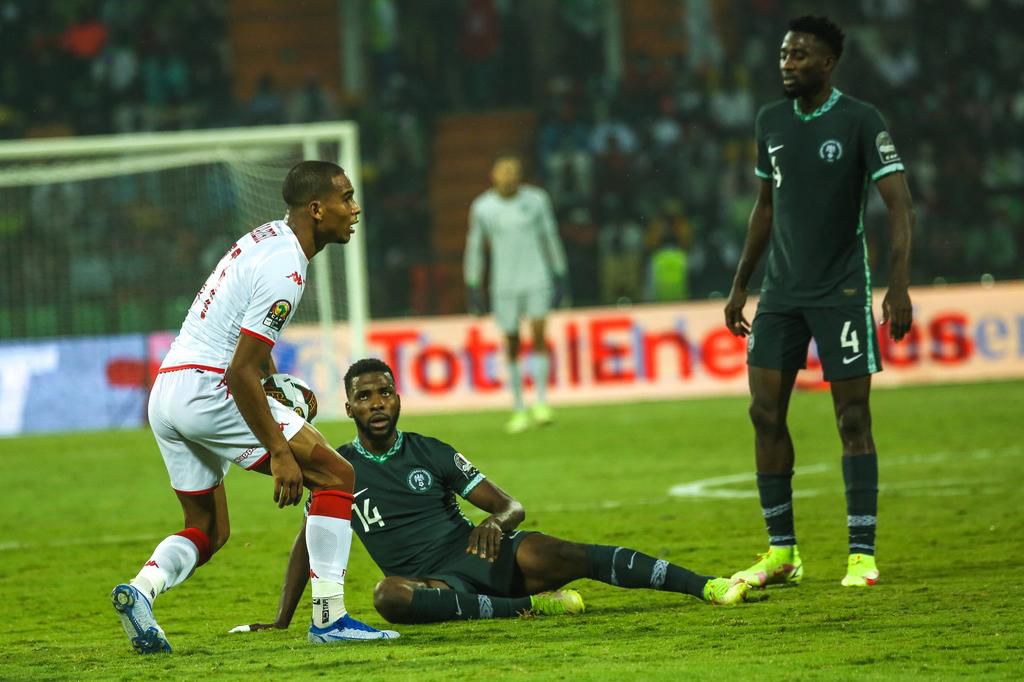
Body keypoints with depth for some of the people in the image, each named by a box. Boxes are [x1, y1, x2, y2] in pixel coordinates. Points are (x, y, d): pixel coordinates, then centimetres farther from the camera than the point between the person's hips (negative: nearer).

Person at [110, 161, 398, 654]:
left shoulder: (267, 237, 14)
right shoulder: (284, 272, -16)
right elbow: (241, 371, -20)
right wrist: (279, 454, -19)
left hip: (165, 394, 10)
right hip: (208, 389, -10)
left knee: (208, 530, 17)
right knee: (336, 477, -3)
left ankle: (142, 587, -9)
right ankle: (328, 617, -6)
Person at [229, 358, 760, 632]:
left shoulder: (430, 453, 7)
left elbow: (512, 506, 4)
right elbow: (308, 545, 12)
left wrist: (497, 522, -21)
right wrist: (280, 622, 6)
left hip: (480, 555, 1)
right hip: (433, 584, -1)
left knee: (562, 556, -27)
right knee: (388, 596, -37)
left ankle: (710, 587, -34)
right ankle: (530, 606, -32)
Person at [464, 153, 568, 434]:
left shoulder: (536, 199, 0)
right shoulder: (482, 208, -1)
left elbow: (550, 237, 8)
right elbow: (474, 246, 6)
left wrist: (559, 276, 7)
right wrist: (472, 287, 5)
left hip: (537, 281, 0)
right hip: (504, 285, 0)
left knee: (539, 336, -13)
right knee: (511, 345, 3)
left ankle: (541, 401, -8)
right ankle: (518, 409, 12)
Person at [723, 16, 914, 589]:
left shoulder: (860, 121, -8)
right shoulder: (771, 122, 9)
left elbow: (900, 203, -12)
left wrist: (900, 284, -23)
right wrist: (740, 285, 18)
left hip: (842, 289, -5)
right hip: (782, 291, 5)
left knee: (853, 417, -5)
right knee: (766, 413, 0)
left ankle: (863, 554, 0)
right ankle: (781, 553, 9)